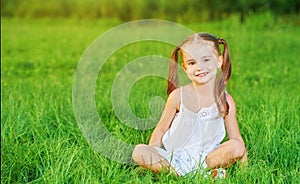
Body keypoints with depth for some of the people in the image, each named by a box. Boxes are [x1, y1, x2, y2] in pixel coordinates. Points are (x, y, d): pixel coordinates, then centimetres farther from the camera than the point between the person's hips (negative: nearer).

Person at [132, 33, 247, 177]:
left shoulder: (226, 101, -4)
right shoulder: (178, 96, -7)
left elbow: (236, 138, 2)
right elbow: (161, 130, 2)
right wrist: (151, 159, -4)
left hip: (206, 156, 1)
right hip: (173, 157, 0)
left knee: (237, 148, -26)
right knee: (138, 152, -25)